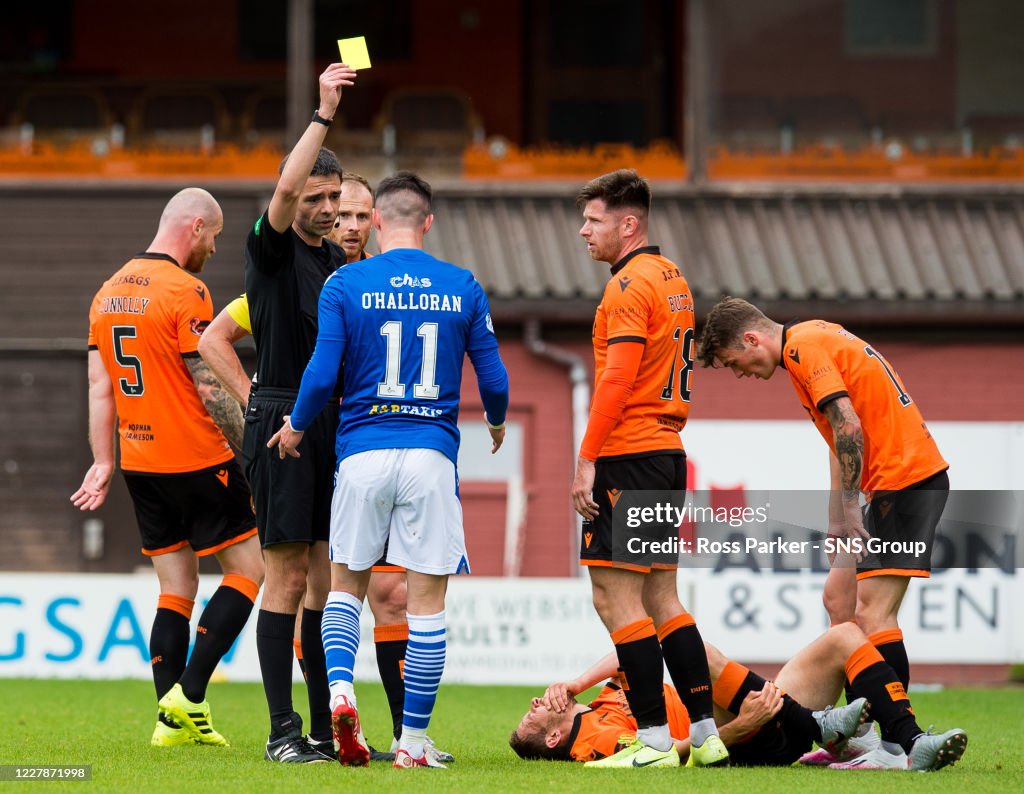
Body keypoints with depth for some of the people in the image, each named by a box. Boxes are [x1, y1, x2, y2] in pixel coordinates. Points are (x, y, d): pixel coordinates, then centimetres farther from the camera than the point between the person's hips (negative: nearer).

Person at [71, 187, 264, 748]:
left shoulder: (109, 292, 10)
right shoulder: (185, 292, -13)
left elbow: (99, 386, 11)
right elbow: (209, 386, -16)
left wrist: (103, 464, 12)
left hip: (140, 464, 8)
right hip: (196, 463, -7)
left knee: (176, 587, 11)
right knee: (247, 569, 2)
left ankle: (173, 718, 5)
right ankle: (188, 696, -8)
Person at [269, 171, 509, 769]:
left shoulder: (346, 284, -1)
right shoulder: (463, 288, 3)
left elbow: (322, 375, -6)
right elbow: (493, 378, 5)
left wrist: (297, 427, 13)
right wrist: (497, 421, 27)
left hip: (363, 451, 0)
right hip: (432, 454, 0)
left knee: (346, 584, 16)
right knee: (428, 602, 4)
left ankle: (341, 688, -9)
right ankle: (414, 742, 4)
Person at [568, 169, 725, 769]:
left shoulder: (630, 285, -12)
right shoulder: (673, 280, 17)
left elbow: (618, 376, -20)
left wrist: (587, 458, -18)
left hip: (629, 453, -10)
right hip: (668, 452, 10)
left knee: (616, 595, -7)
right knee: (660, 597, 13)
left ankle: (654, 739, -9)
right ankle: (706, 733, 12)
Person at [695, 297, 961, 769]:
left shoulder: (804, 349, -12)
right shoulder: (814, 340, 18)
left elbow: (849, 428, -22)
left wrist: (848, 511, -19)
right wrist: (838, 517, 16)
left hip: (905, 478, -11)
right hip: (906, 478, 11)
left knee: (872, 611, -13)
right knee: (839, 597, 13)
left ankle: (898, 745, -14)